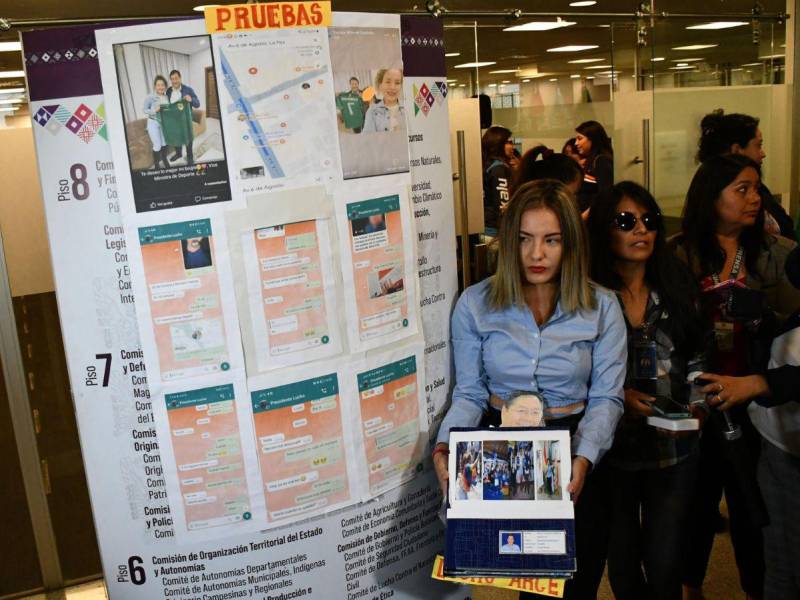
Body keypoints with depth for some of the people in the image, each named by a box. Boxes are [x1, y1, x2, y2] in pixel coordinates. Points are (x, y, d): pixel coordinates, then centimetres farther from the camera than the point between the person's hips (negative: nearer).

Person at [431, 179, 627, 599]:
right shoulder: (475, 304, 0)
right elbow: (469, 394, 1)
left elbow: (606, 398, -3)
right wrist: (444, 446, -16)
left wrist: (584, 459, -19)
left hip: (575, 450, 0)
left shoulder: (602, 307, 0)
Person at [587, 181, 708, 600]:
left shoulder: (678, 289, 1)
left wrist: (695, 407, -6)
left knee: (663, 564, 4)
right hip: (611, 446, -1)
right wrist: (618, 396, -19)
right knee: (622, 558, 16)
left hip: (673, 446, 2)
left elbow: (698, 358, 8)